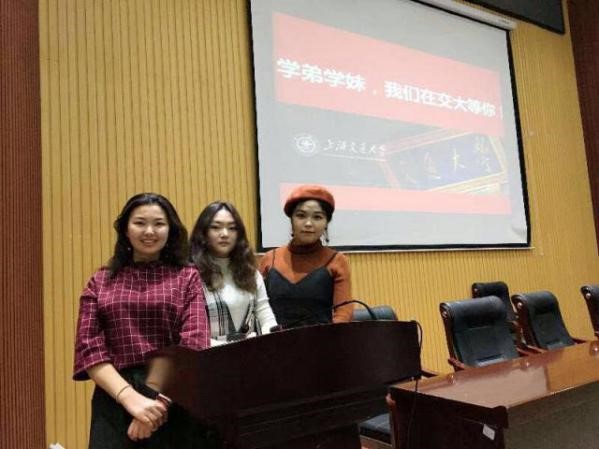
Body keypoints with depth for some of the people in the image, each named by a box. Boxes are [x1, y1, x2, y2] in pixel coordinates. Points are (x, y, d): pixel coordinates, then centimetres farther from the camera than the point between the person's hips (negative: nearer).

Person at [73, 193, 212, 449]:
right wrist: (131, 397, -15)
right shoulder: (101, 282, 7)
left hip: (177, 400, 0)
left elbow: (194, 344, -7)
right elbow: (88, 347, -1)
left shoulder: (186, 277, 3)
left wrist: (161, 400, -18)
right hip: (114, 400, 1)